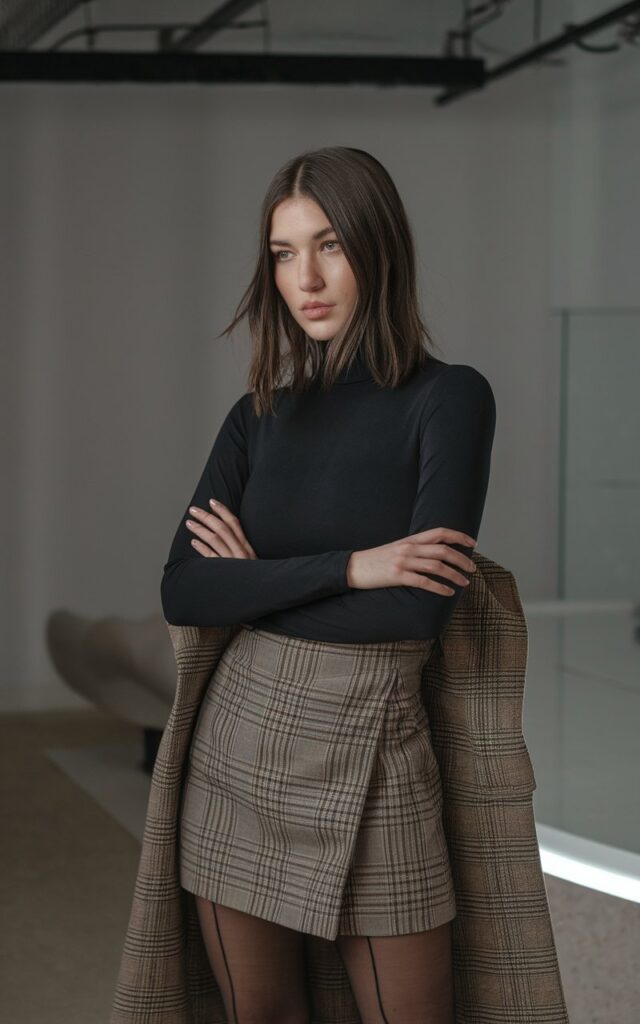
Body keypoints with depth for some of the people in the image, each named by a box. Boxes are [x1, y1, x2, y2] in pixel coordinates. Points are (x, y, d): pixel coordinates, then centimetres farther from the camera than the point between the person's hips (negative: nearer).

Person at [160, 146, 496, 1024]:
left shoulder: (449, 398, -9)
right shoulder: (259, 417, 5)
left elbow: (423, 607, -20)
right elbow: (182, 593, -7)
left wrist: (258, 581, -7)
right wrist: (348, 567, -18)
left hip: (367, 762, -4)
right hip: (238, 745, 5)